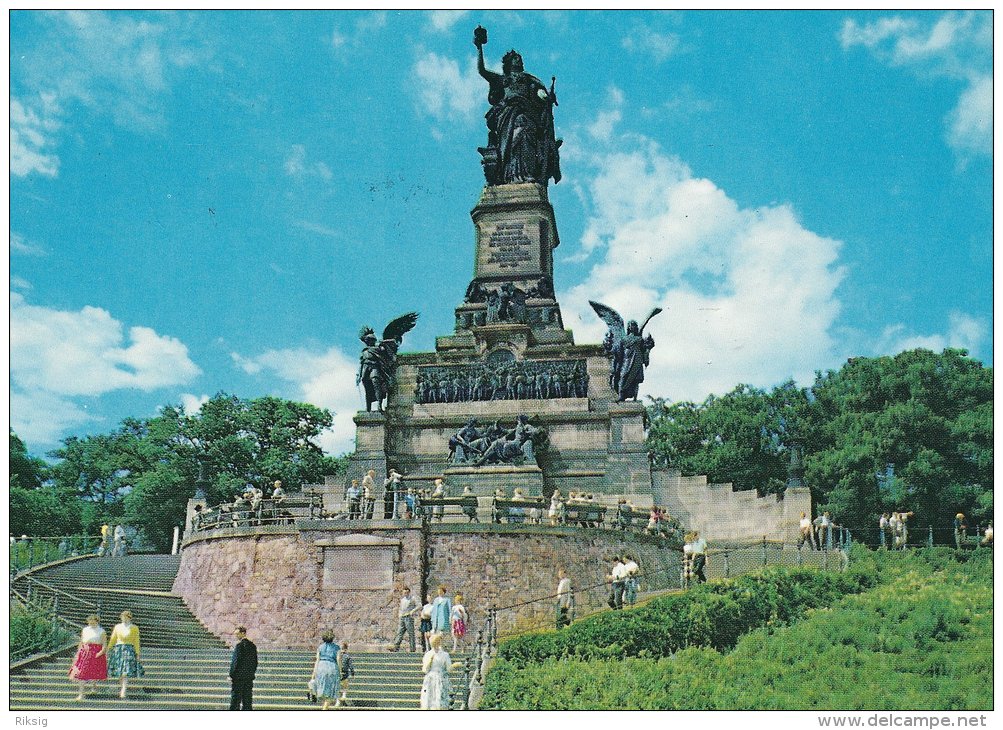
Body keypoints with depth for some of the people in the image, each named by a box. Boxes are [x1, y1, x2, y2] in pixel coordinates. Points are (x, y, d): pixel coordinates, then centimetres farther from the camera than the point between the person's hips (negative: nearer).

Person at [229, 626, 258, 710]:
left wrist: (231, 675, -10)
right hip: (249, 677, 7)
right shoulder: (252, 645, 11)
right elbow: (255, 662, 14)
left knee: (235, 698, -2)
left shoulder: (240, 645, -12)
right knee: (247, 699, 10)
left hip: (238, 676, -7)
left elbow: (236, 661, -15)